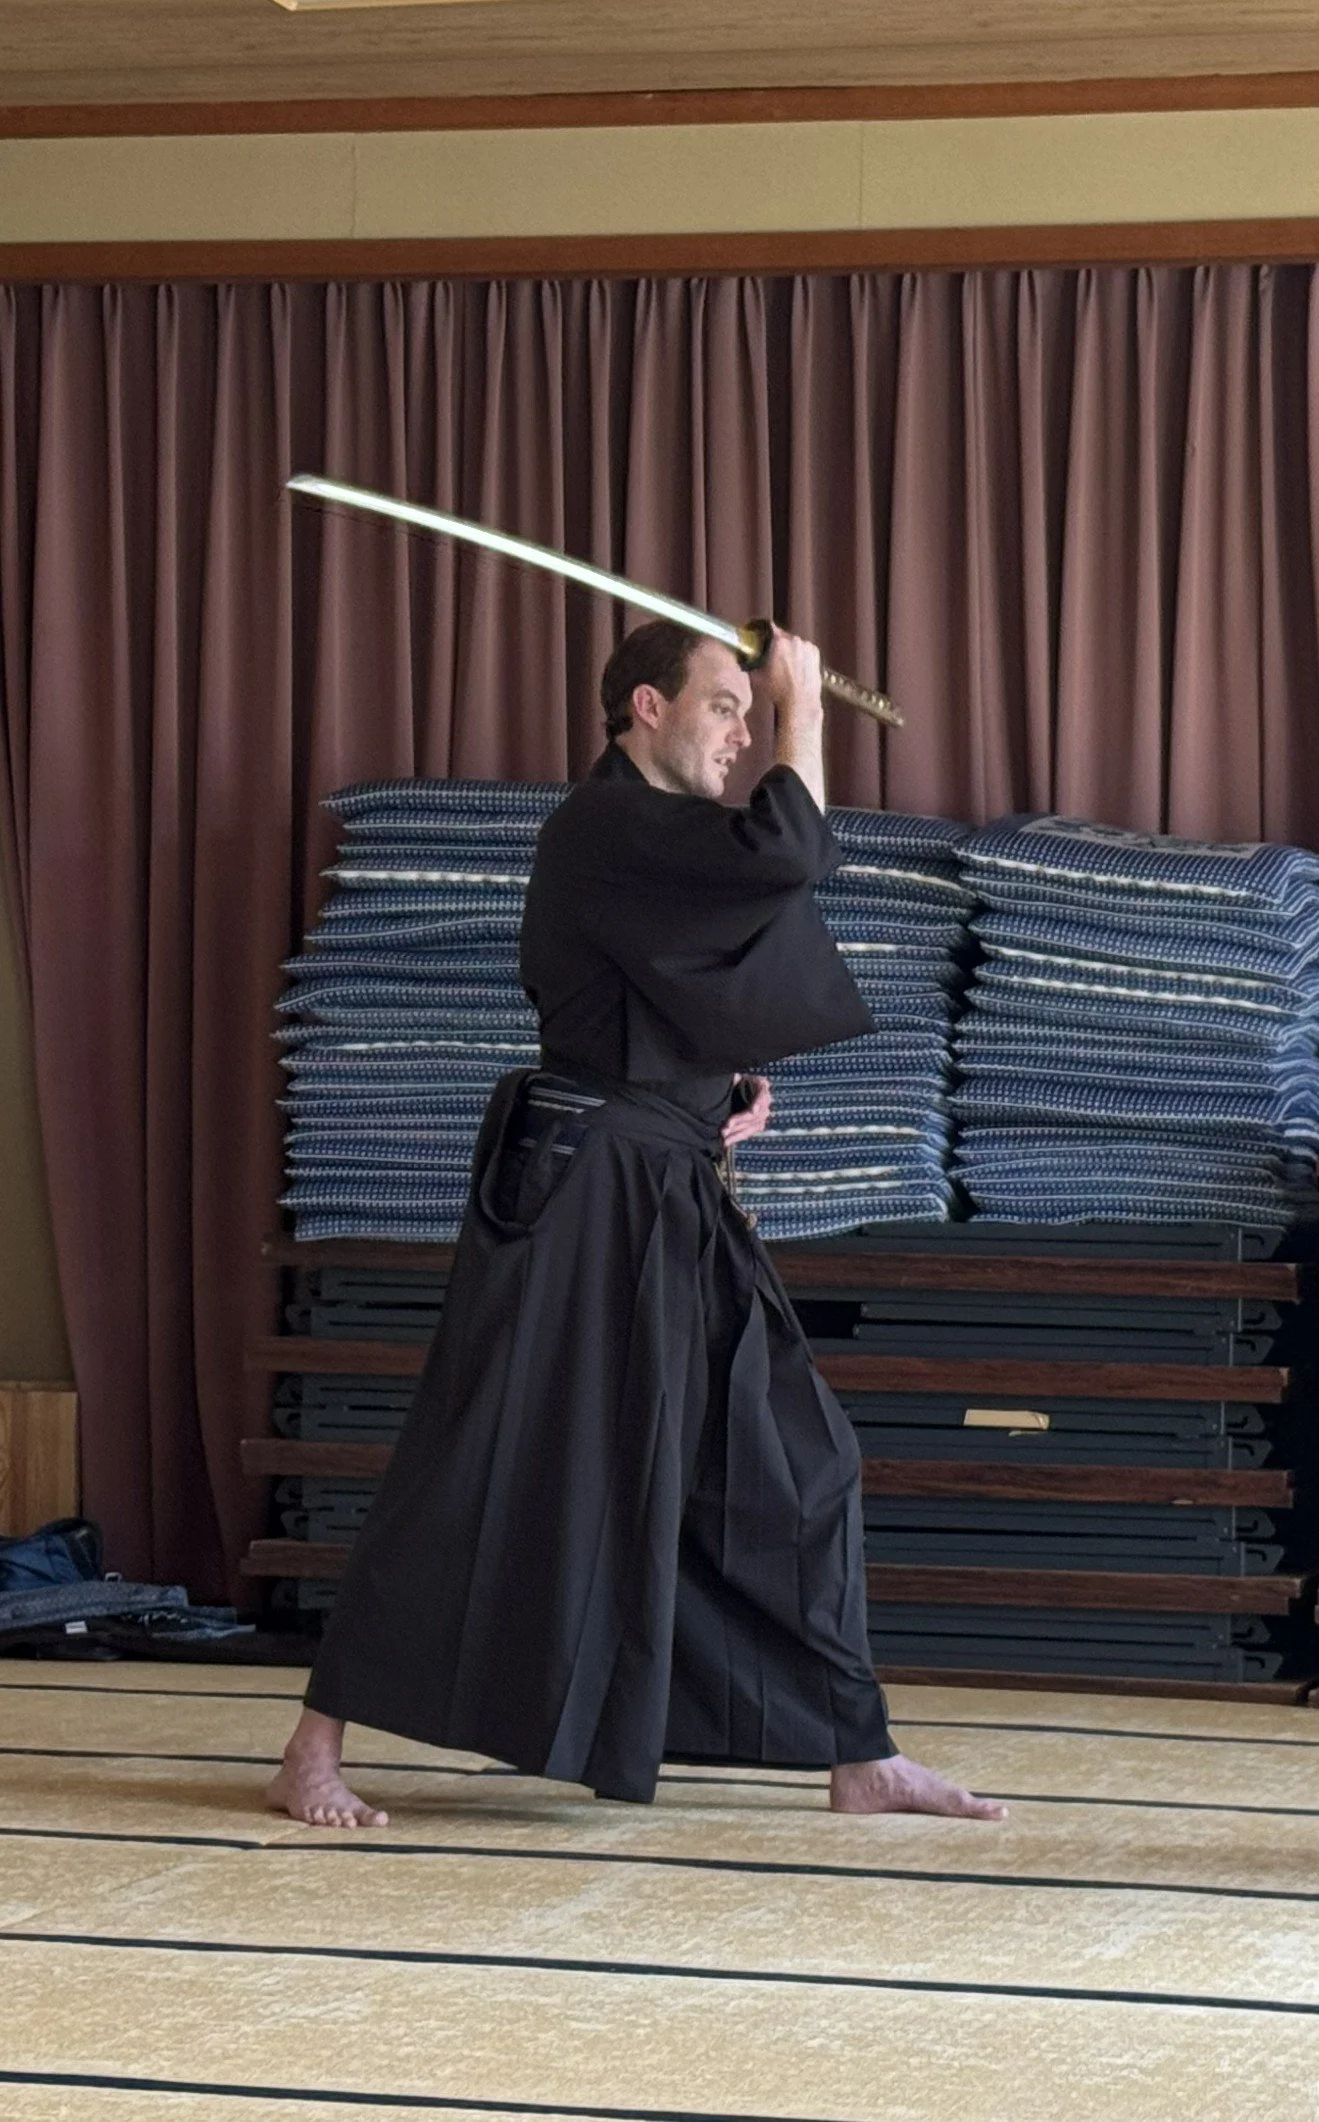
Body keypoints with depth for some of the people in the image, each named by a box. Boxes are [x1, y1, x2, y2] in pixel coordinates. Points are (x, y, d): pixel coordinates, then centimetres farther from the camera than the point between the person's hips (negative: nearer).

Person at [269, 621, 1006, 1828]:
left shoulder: (668, 844, 19)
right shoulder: (607, 830, -12)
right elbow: (788, 851, -25)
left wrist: (729, 1098, 8)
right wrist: (805, 705, -9)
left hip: (676, 1209, 10)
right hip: (577, 1198, -10)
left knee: (800, 1465, 8)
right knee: (485, 1479, -7)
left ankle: (859, 1760, 14)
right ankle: (316, 1754, 1)